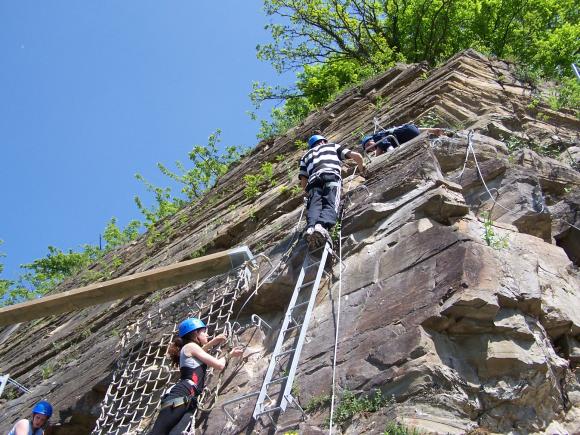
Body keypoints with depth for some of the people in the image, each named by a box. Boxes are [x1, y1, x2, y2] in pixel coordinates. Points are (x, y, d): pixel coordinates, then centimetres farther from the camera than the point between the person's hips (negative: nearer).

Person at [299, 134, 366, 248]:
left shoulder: (306, 156, 39)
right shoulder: (333, 146, 35)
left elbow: (303, 182, 26)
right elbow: (356, 156, 25)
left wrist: (309, 193, 41)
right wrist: (361, 168, 44)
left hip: (313, 180, 2)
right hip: (331, 176, -2)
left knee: (314, 206, -18)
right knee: (330, 205, -21)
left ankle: (310, 227, -49)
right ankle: (322, 225, -52)